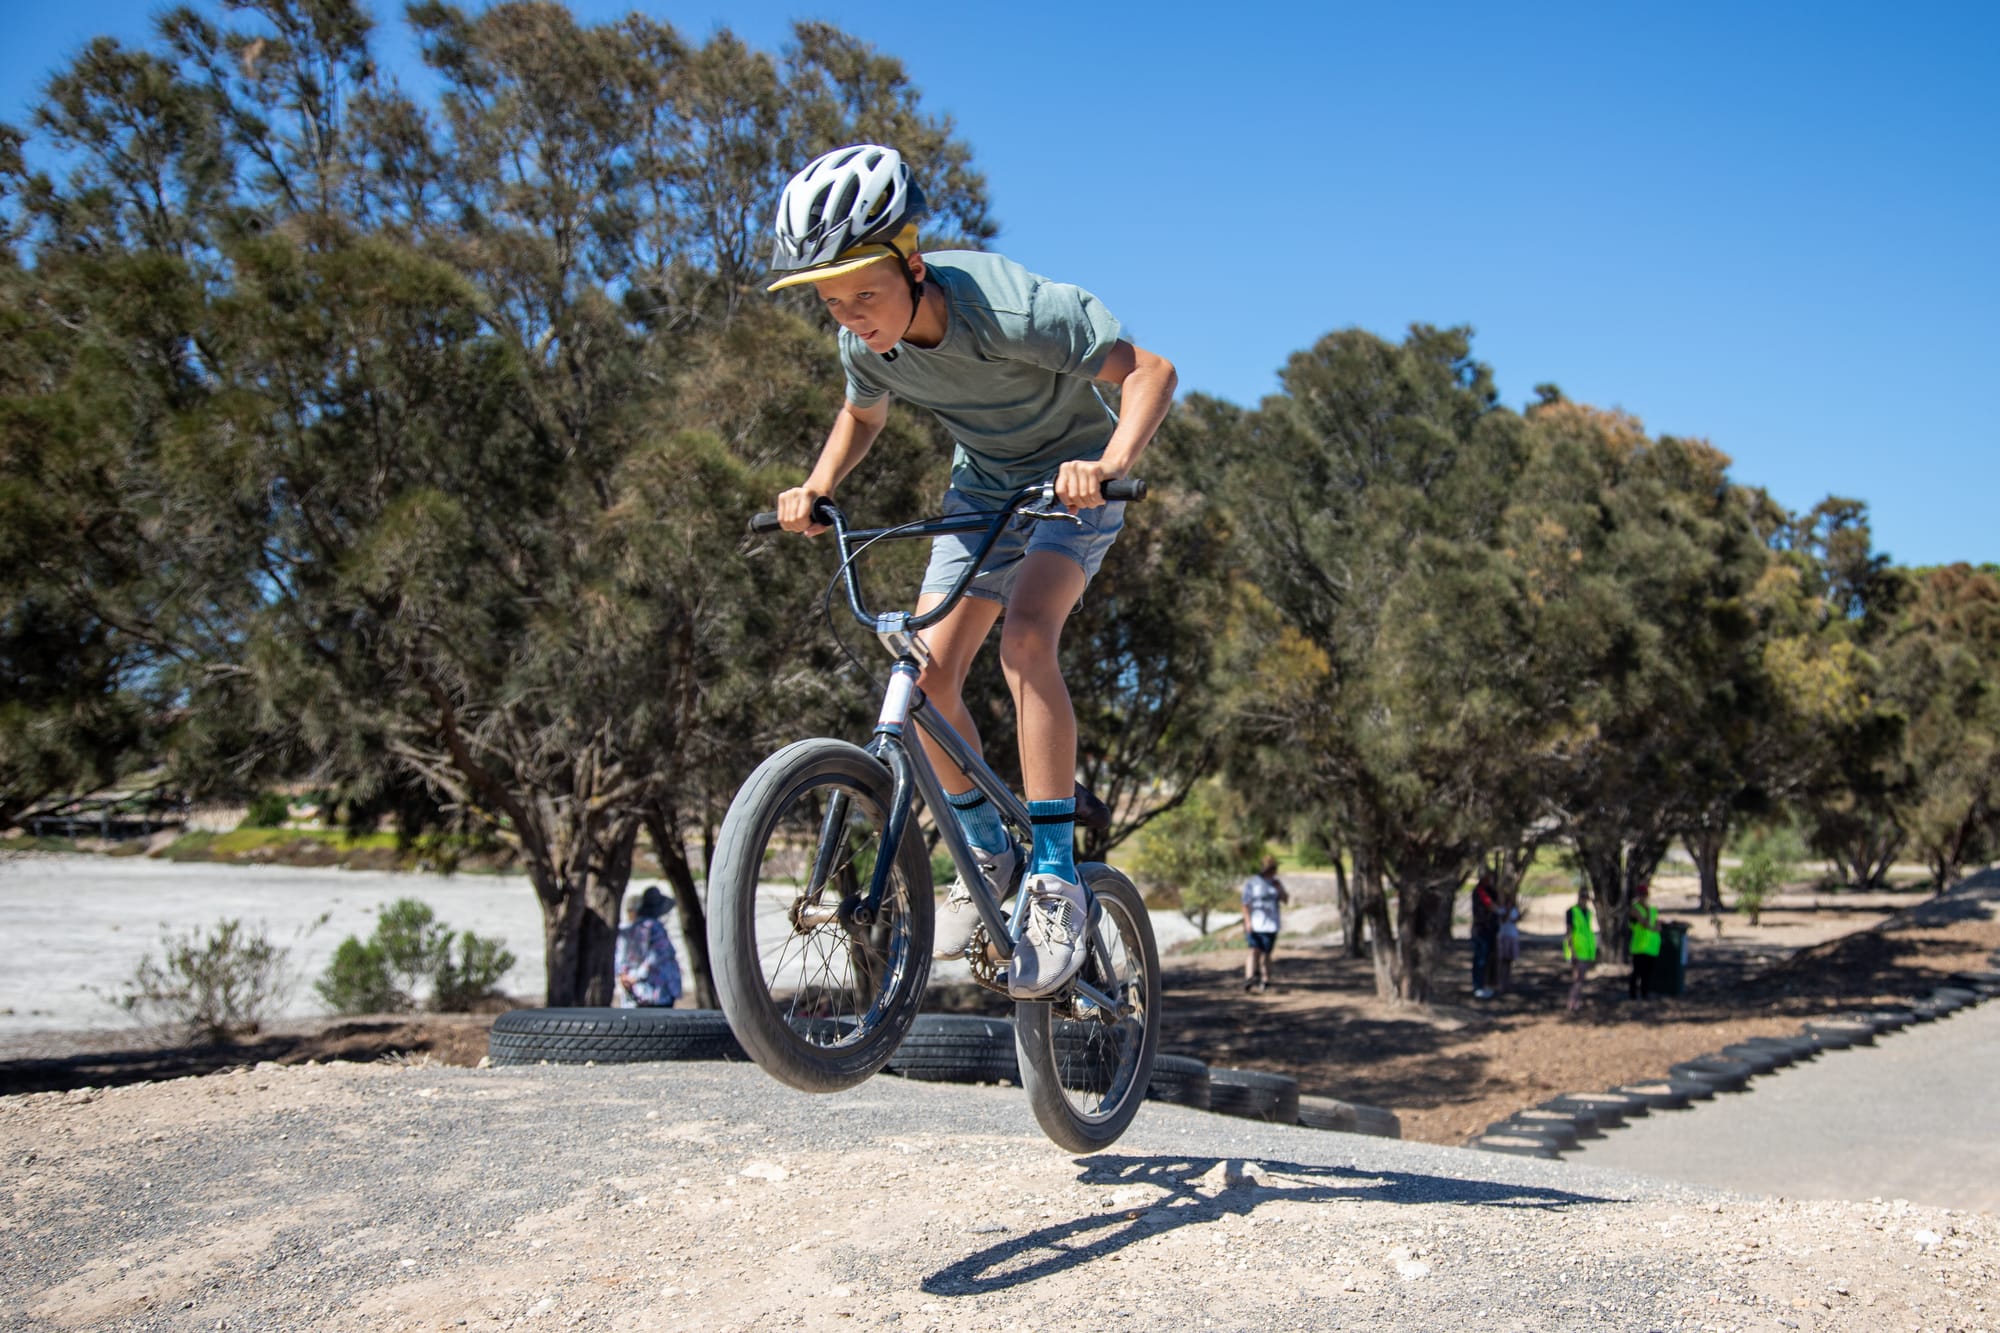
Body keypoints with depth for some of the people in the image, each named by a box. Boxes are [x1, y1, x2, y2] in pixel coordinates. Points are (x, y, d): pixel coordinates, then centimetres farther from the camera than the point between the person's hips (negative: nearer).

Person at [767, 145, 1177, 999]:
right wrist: (816, 487, -10)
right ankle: (989, 854, 14)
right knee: (927, 675, -8)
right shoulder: (866, 343, -15)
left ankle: (1055, 882, -22)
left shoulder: (1010, 308, -33)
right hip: (981, 485, 6)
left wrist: (1111, 465, -47)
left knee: (1024, 639, -30)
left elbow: (1149, 370, -29)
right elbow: (862, 415, 9)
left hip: (1071, 477, -6)